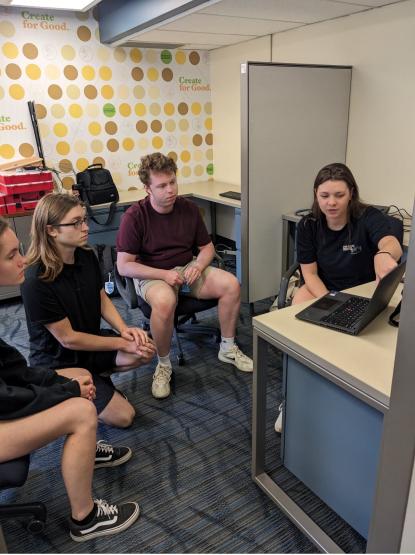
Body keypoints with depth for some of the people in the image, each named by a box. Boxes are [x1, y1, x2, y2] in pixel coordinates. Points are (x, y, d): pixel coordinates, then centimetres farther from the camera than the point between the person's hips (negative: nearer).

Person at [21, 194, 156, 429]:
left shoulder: (87, 256, -8)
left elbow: (102, 299, 4)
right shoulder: (37, 281, -28)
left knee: (146, 350, -16)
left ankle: (96, 375, 4)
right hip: (58, 362, -6)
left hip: (92, 342, 6)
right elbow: (68, 339, -22)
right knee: (123, 416, -12)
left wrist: (125, 330, -14)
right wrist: (122, 344, -17)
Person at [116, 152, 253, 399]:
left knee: (231, 284, -17)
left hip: (188, 269, 5)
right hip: (151, 275, -4)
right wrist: (164, 274, -23)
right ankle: (164, 365, -12)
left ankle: (228, 349, 4)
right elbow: (124, 265, -14)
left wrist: (198, 265, -13)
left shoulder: (189, 208, 0)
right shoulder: (135, 217, -14)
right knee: (165, 301, -39)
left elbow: (207, 247, 9)